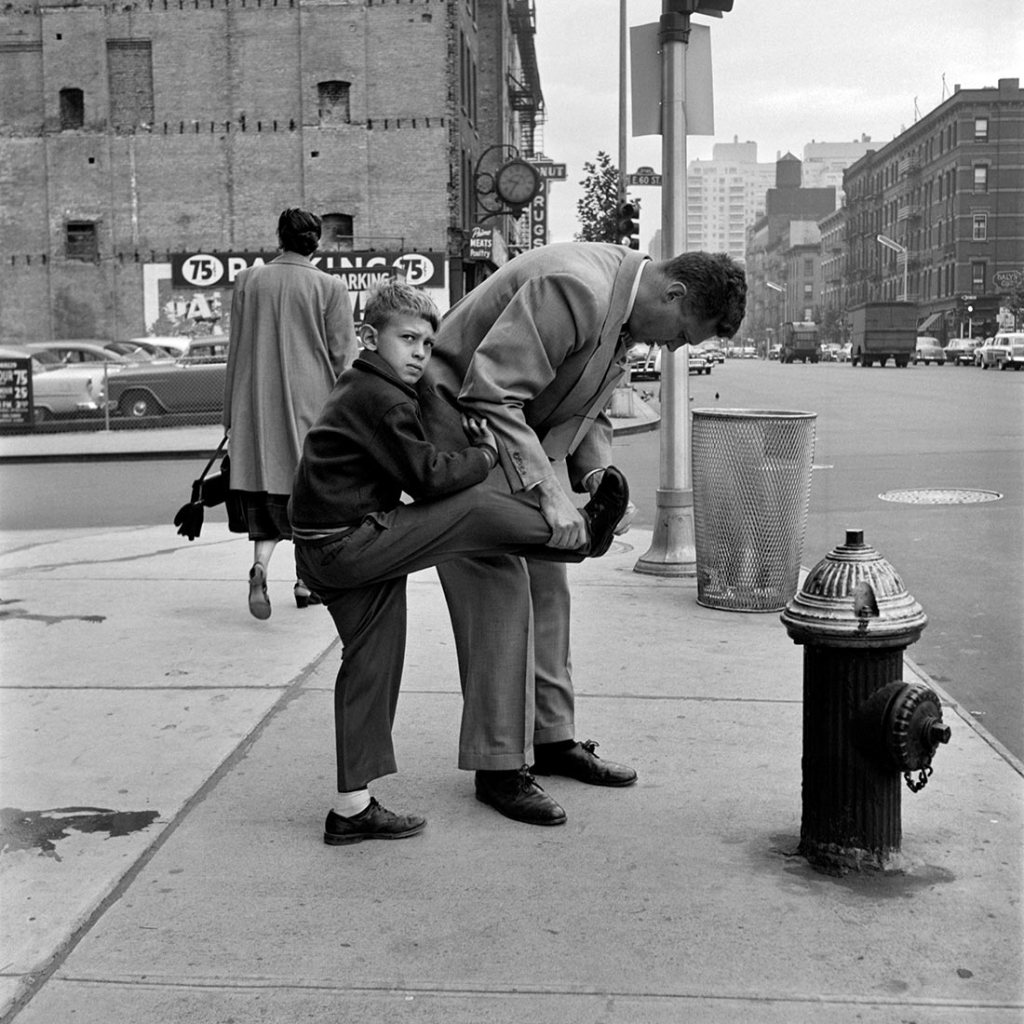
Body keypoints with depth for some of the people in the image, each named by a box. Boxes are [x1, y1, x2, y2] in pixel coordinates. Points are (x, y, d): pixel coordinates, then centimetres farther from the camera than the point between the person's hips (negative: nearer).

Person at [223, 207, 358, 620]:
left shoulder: (248, 281, 4)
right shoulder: (330, 288, -4)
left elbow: (235, 350, 9)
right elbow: (343, 356, -2)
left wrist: (231, 414, 16)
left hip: (257, 405, 2)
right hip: (311, 403, -2)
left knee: (264, 496, 7)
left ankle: (260, 564, -16)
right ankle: (306, 579, 18)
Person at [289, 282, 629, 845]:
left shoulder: (356, 390, 19)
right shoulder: (384, 401, -14)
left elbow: (412, 465, 20)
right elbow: (429, 476, -17)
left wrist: (466, 443, 4)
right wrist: (486, 453, -1)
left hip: (326, 552, 11)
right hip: (346, 543, -11)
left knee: (371, 667, 12)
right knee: (480, 507, -9)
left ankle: (352, 806, 17)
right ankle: (580, 533, 13)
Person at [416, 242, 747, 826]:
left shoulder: (624, 307, 3)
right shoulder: (574, 289, -28)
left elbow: (588, 409, 13)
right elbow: (488, 392, -33)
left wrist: (598, 474, -5)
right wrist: (548, 490, -35)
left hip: (518, 436, 10)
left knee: (547, 586, 11)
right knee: (501, 592, -11)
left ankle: (553, 739, 24)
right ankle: (498, 767, -1)